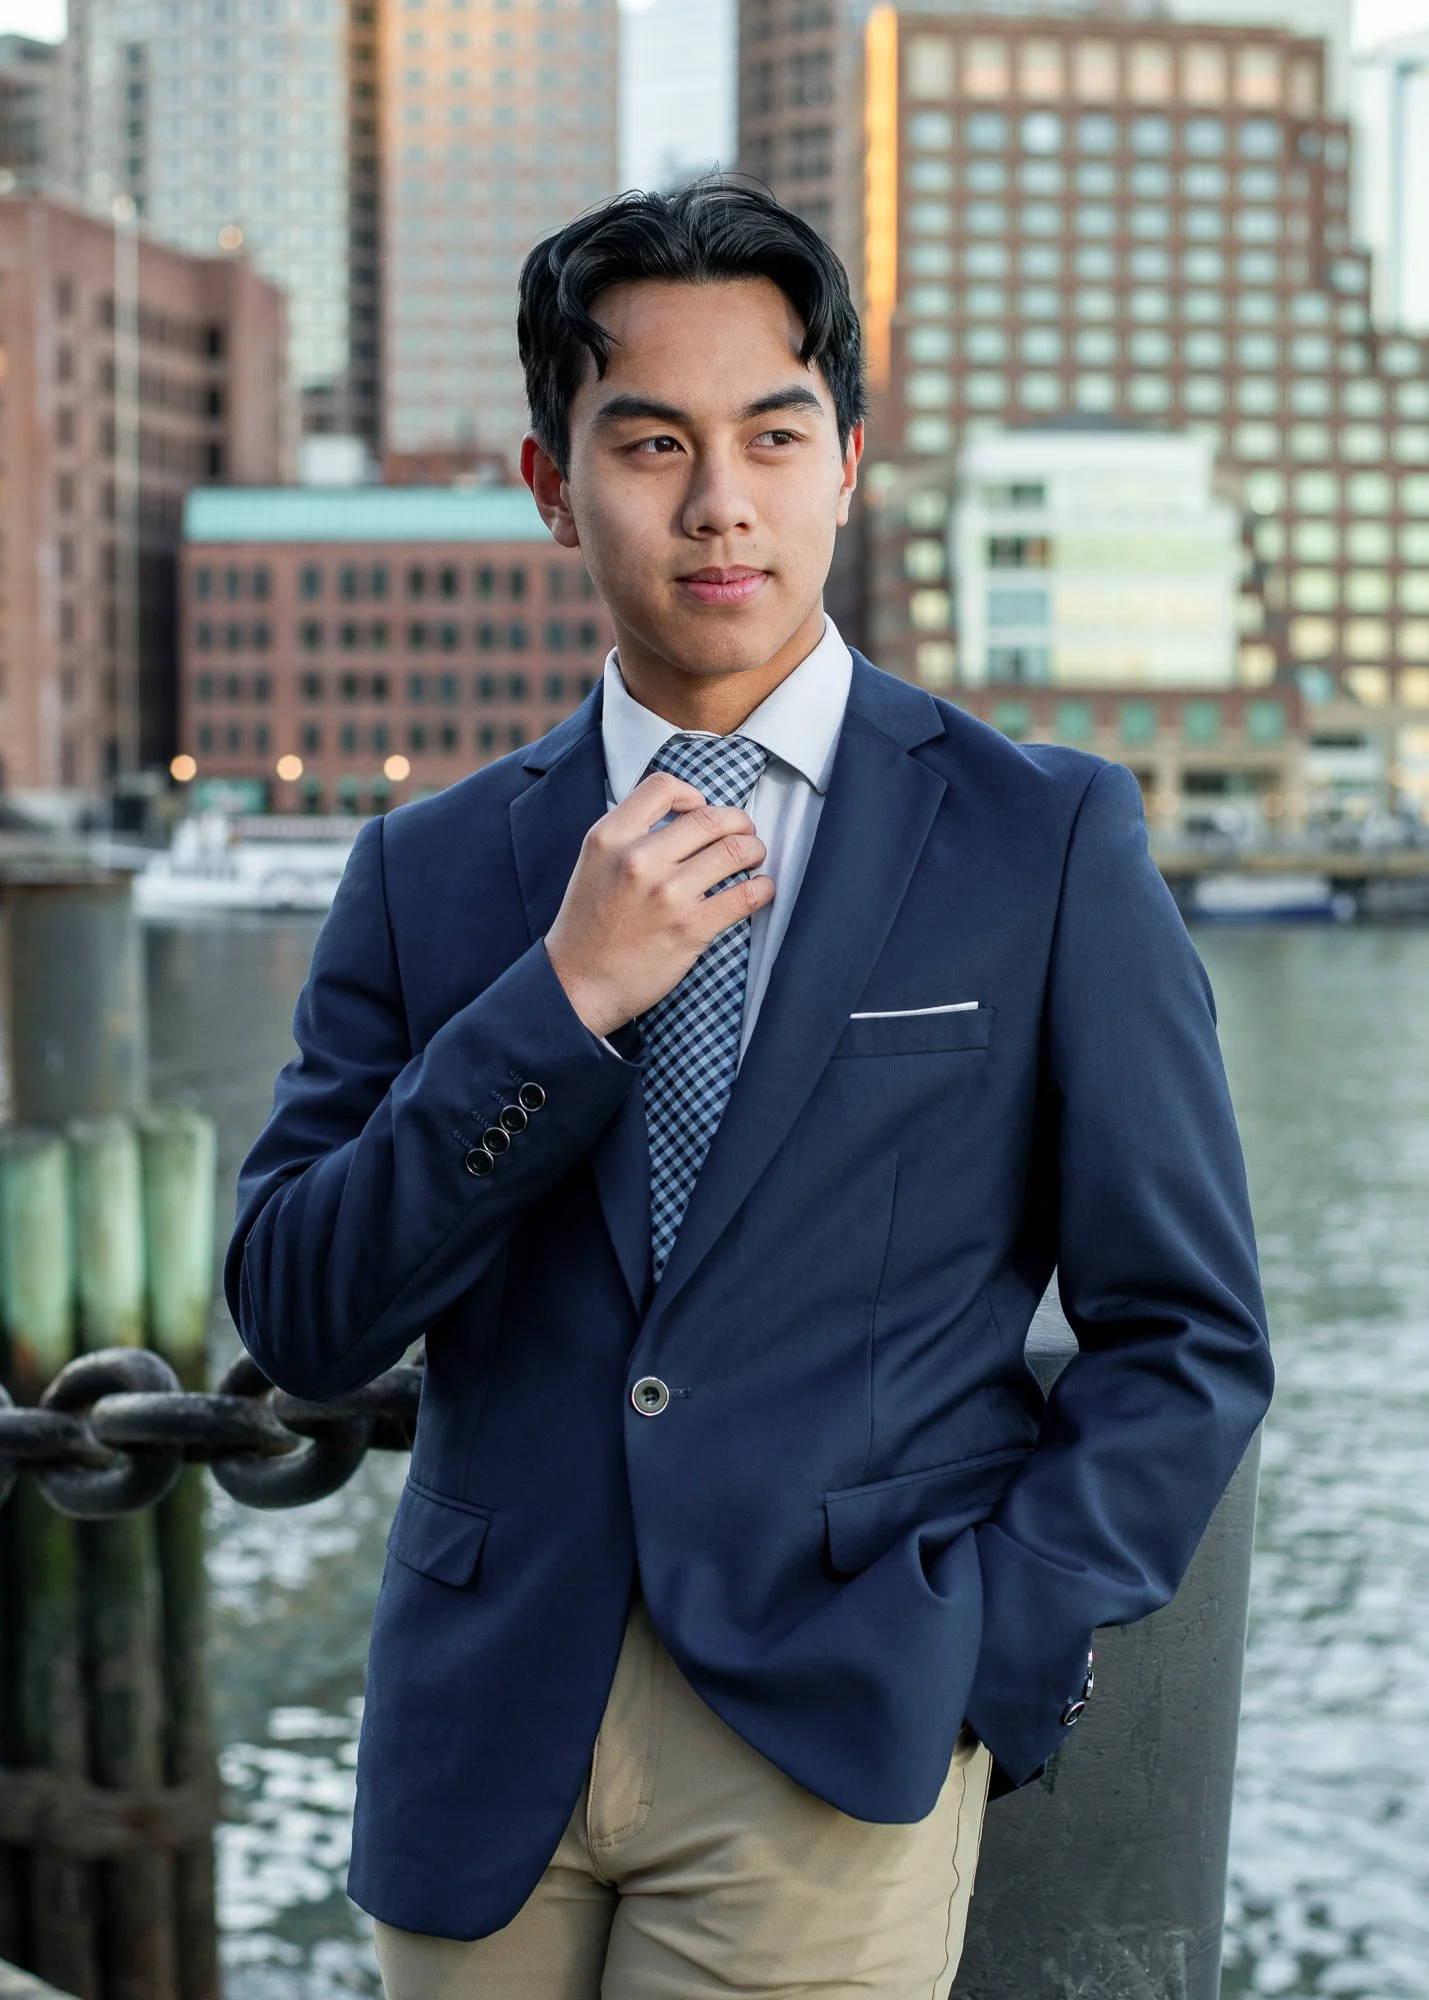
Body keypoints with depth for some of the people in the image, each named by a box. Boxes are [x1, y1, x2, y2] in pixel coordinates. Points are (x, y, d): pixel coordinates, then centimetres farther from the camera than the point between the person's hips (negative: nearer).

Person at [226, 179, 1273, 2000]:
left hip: (831, 1759, -2)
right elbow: (295, 1321, 0)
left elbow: (1187, 1344, 2)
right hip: (479, 1761, 3)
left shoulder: (1047, 844, 1)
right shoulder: (429, 874, 8)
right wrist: (561, 1000, -10)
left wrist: (975, 1658, -8)